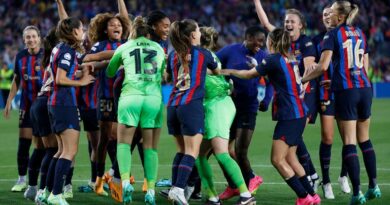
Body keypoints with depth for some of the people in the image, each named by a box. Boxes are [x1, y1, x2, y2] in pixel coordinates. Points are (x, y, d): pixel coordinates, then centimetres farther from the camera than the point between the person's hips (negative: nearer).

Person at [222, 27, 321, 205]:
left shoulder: (274, 59, -10)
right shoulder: (291, 59, 12)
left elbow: (249, 74, 1)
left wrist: (228, 71, 15)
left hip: (289, 116, -9)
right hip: (299, 113, 9)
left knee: (277, 159, -6)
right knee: (289, 157, 15)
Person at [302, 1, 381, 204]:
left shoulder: (333, 35, -5)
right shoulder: (360, 33, 13)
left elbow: (323, 66, -13)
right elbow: (364, 67, 15)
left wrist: (303, 79, 0)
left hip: (346, 92, -5)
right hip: (364, 88, 5)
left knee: (349, 143, -3)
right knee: (365, 140, 18)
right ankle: (373, 186, 19)